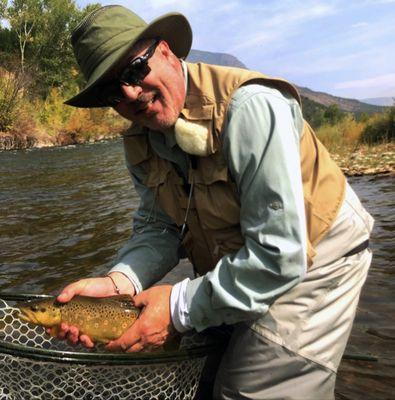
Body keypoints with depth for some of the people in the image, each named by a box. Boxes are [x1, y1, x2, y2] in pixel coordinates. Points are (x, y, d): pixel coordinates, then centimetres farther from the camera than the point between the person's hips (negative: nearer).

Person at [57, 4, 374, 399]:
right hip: (230, 268, 7)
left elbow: (278, 256, -32)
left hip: (309, 267, -6)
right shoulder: (139, 141, -4)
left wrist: (180, 307, -26)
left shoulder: (249, 106, -30)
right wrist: (118, 282, -24)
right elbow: (158, 229, -4)